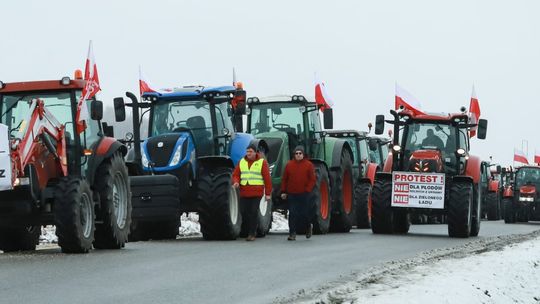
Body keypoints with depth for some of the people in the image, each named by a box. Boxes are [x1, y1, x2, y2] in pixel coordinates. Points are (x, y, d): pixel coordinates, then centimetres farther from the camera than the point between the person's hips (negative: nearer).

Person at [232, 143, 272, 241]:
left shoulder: (262, 162, 1)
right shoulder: (241, 162, 11)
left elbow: (267, 178, 1)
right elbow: (236, 174, 12)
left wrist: (268, 193, -2)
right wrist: (236, 182, -12)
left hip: (256, 193, -4)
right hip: (244, 192, 4)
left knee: (253, 212, -7)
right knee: (244, 212, 3)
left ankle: (252, 234, 0)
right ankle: (251, 230, 24)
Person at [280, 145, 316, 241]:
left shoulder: (309, 165, 0)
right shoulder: (289, 165, 6)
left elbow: (312, 179, 0)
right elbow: (284, 179, 10)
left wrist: (307, 190, -9)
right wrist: (283, 191, 5)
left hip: (304, 194, -2)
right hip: (291, 194, 2)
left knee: (304, 213, 3)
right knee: (292, 213, -2)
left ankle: (308, 226, 33)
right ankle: (292, 233, 1)